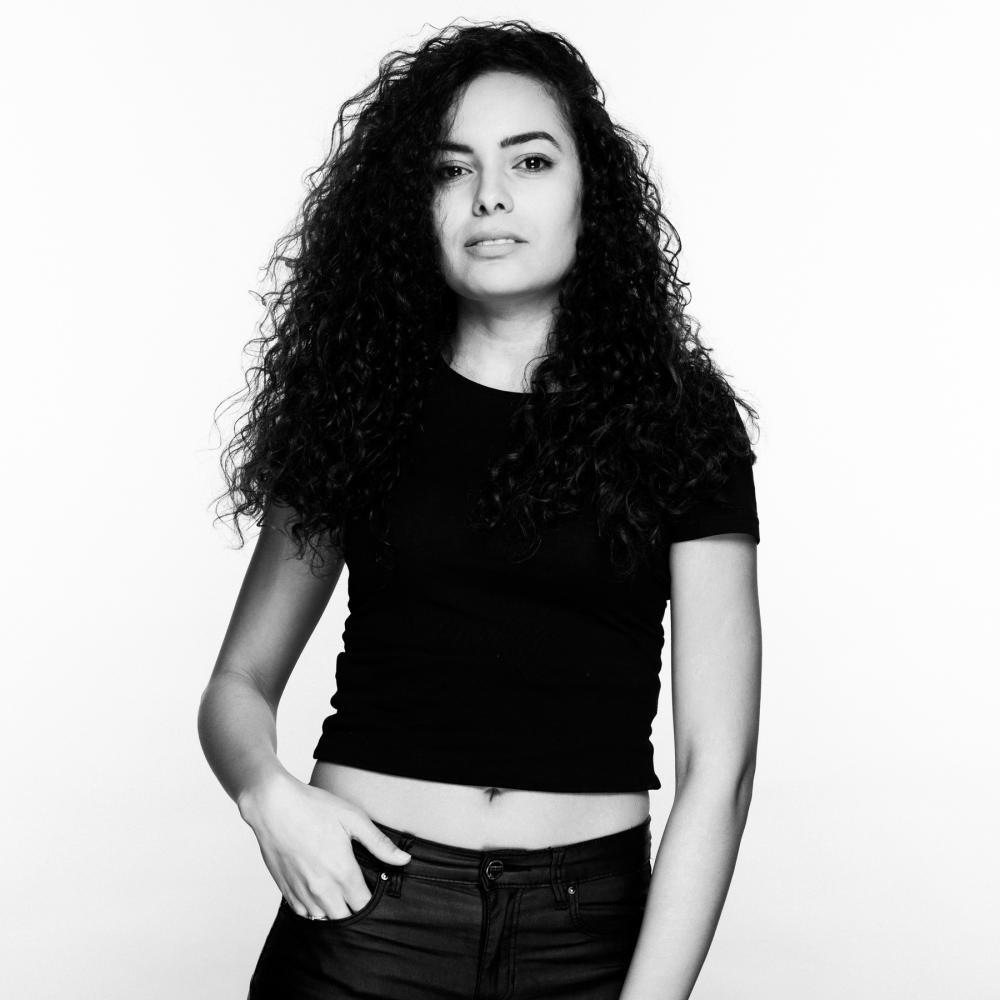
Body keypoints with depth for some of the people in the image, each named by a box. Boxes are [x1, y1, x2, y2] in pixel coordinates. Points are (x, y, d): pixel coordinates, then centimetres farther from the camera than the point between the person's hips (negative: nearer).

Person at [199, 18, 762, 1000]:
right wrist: (267, 792, -12)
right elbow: (237, 685, 8)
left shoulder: (679, 417, -2)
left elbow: (717, 762, -6)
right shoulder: (357, 406, 2)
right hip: (365, 911, 1)